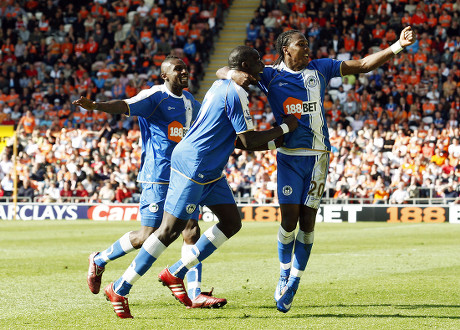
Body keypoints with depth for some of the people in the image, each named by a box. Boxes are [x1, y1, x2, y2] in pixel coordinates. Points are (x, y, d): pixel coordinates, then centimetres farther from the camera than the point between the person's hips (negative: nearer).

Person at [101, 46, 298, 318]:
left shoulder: (222, 86, 15)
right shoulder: (235, 92, -16)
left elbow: (234, 141, 21)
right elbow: (248, 141, -16)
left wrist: (273, 144, 18)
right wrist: (285, 128, -3)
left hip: (210, 171, 10)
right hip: (193, 168, -10)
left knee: (232, 222, 9)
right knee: (170, 231, -8)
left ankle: (176, 274, 14)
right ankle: (119, 290, -1)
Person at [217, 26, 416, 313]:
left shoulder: (320, 69, 7)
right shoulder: (270, 75, 2)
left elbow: (364, 65, 8)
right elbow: (222, 72, 4)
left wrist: (397, 47, -2)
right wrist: (234, 75, -20)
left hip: (318, 157, 1)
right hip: (289, 157, -1)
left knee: (308, 220, 0)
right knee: (290, 217, -8)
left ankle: (293, 282, 13)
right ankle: (284, 273, 16)